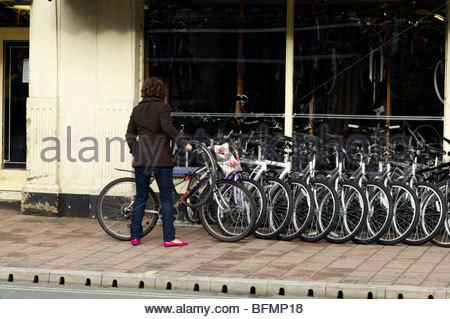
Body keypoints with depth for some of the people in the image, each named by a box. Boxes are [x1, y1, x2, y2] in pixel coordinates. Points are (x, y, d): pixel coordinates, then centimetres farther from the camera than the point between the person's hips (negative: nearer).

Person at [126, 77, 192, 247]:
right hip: (161, 158, -5)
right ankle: (169, 238, -3)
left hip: (141, 158, 5)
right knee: (166, 198, 0)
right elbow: (167, 127, -18)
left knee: (140, 198, 11)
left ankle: (135, 236, 11)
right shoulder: (162, 107, -4)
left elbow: (130, 134, 12)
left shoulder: (137, 109, 11)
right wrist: (184, 143, -16)